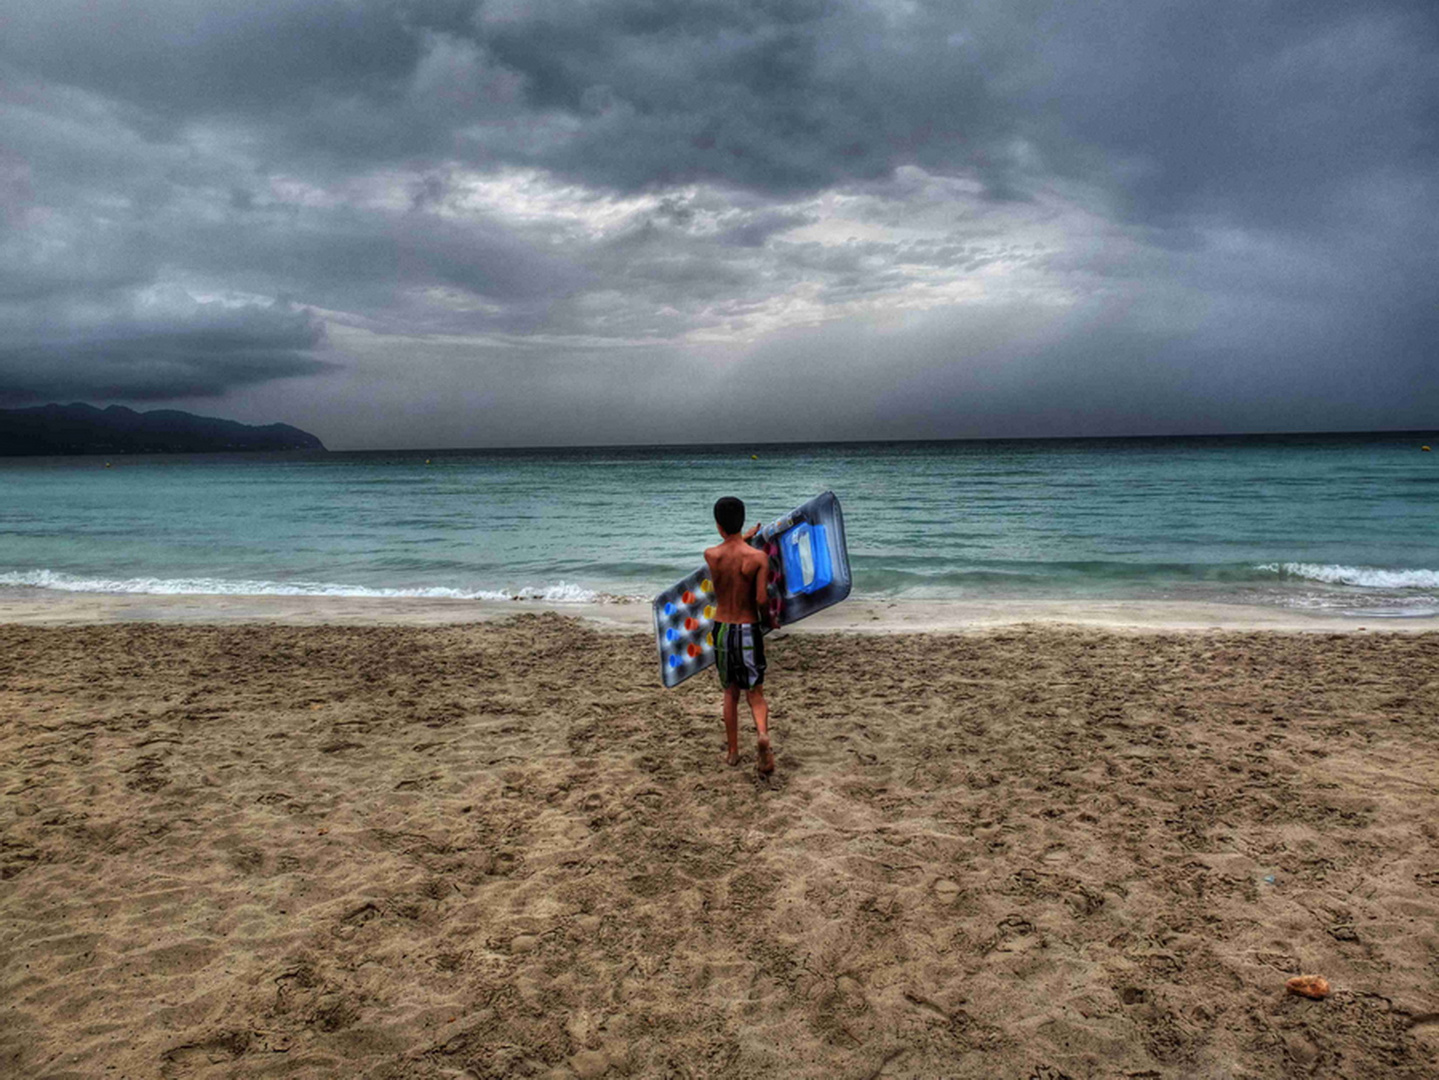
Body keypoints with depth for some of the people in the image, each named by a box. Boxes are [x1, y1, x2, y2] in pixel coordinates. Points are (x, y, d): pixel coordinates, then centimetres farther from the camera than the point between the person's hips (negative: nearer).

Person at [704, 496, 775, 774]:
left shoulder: (710, 555, -5)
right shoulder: (758, 557, -13)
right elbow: (762, 599, -19)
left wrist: (746, 536, 33)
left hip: (721, 629, 2)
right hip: (748, 630, -2)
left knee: (730, 692, 18)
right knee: (755, 693, 7)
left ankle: (732, 751, 25)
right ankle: (763, 732, -22)